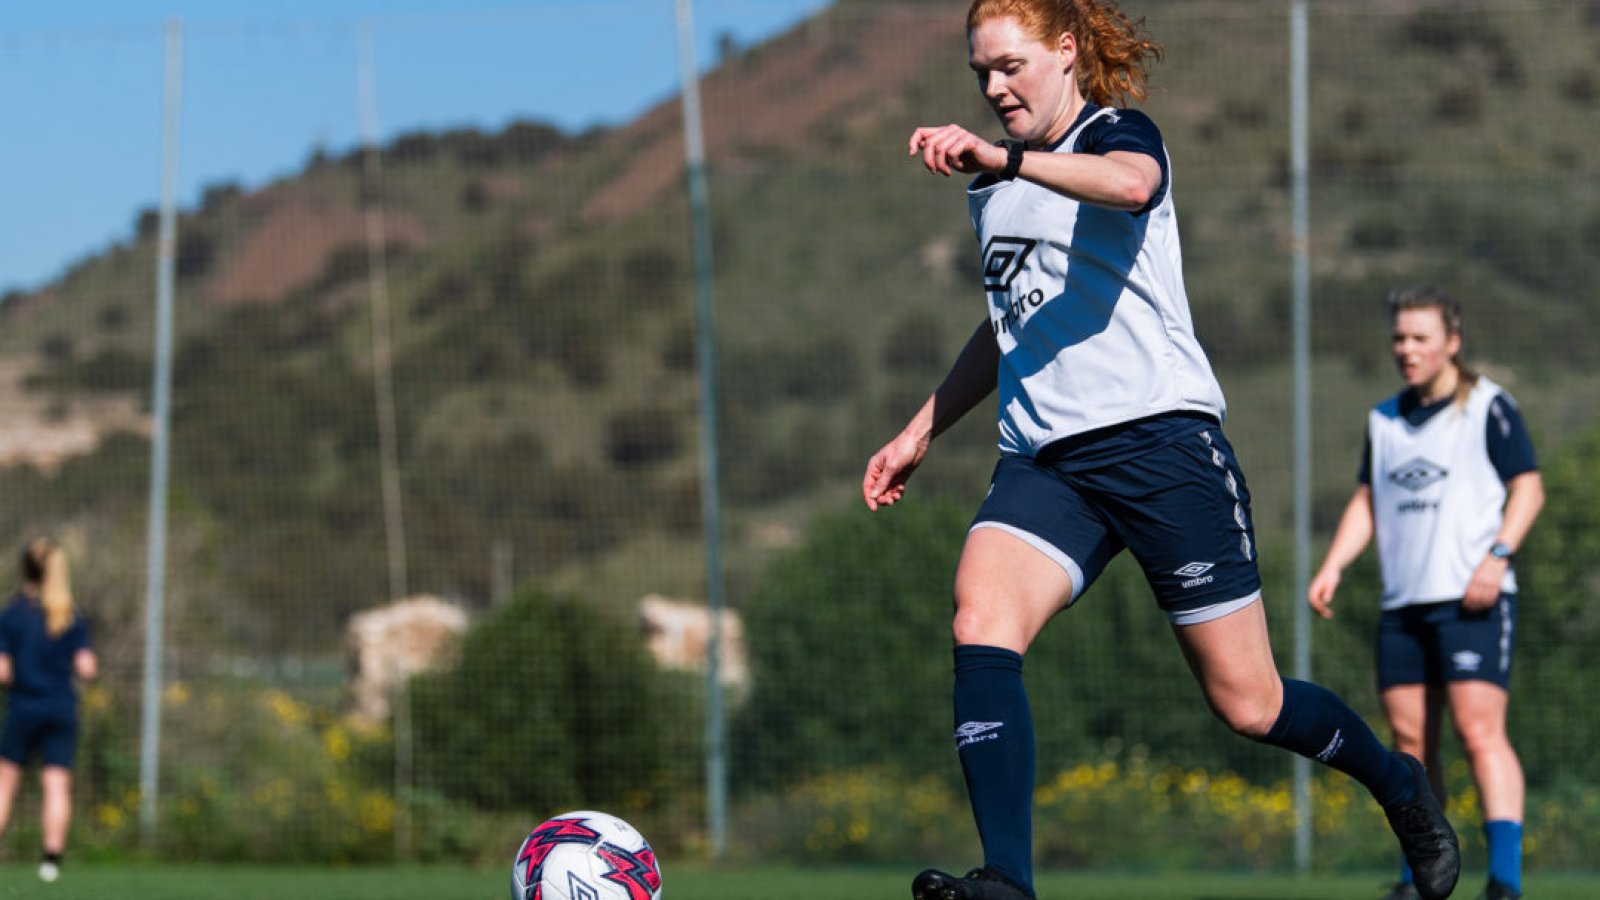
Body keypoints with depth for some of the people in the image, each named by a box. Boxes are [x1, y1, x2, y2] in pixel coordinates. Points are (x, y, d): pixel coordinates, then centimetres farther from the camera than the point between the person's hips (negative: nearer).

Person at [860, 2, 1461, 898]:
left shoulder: (1119, 133, -3)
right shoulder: (992, 187, 19)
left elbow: (1128, 184, -30)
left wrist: (1003, 159, -47)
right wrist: (921, 431, 29)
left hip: (1160, 442, -6)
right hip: (1042, 457, 6)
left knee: (1249, 704, 0)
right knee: (980, 622, -25)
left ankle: (1400, 784, 31)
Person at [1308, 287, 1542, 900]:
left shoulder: (1488, 406, 0)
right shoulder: (1384, 419, 17)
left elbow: (1528, 487, -3)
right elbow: (1366, 501, 22)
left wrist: (1497, 555, -17)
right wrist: (1332, 567, 9)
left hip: (1472, 598, -6)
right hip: (1403, 602, 6)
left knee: (1480, 732, -16)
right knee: (1410, 741, 5)